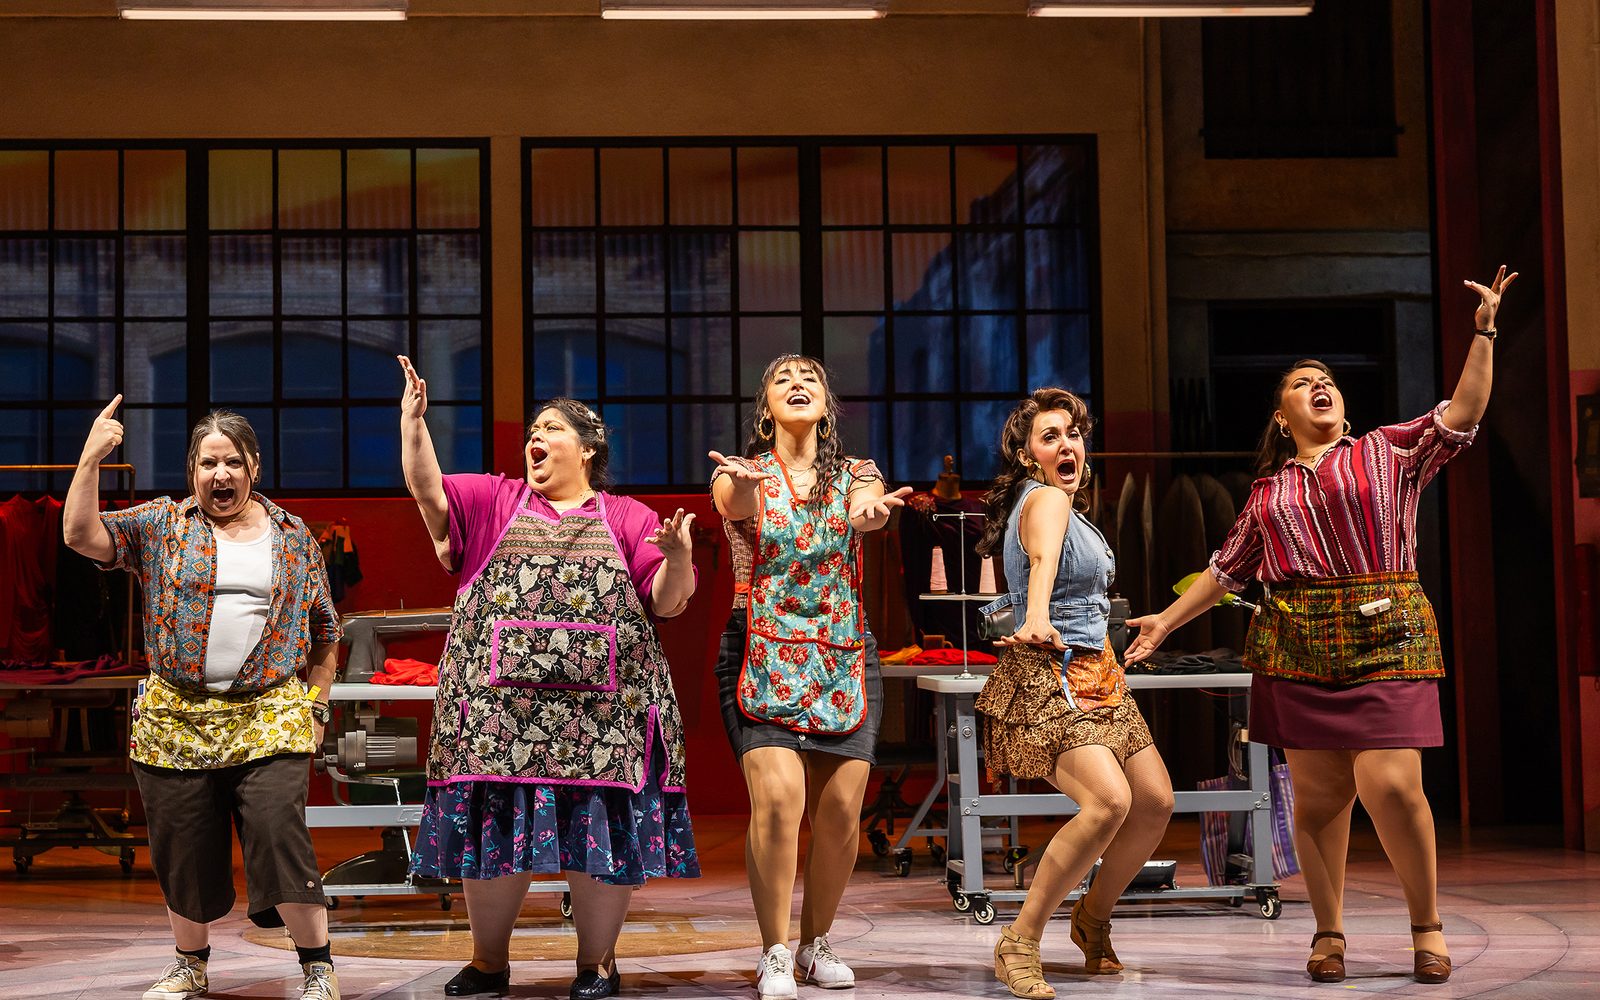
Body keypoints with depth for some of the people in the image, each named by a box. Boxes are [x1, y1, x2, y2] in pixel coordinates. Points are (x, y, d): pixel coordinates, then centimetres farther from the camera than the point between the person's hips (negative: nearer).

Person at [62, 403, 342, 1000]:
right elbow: (82, 535, -6)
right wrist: (91, 458, -13)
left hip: (269, 720, -1)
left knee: (279, 836, -14)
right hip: (176, 720, 1)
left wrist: (316, 706, 10)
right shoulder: (160, 525, 7)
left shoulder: (293, 536, 10)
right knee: (185, 852, 7)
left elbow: (324, 631, 15)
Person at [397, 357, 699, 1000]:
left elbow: (668, 601, 5)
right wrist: (413, 420, -9)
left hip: (602, 708, -1)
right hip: (499, 702, 1)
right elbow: (427, 489, 1)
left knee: (601, 828, 0)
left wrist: (677, 555, -14)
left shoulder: (627, 519, 12)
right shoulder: (493, 502, 15)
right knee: (494, 826, 3)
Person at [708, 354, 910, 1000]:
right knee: (778, 798, -18)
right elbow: (735, 504, -21)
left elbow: (866, 509, -16)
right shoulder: (745, 477, 4)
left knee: (841, 810, -2)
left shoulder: (854, 475, 8)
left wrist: (871, 511, -43)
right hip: (763, 655, -2)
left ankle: (817, 945, 18)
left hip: (843, 658, 3)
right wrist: (739, 482, -48)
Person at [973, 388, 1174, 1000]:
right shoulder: (1046, 498, -13)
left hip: (1094, 677, 10)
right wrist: (1038, 619, -53)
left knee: (1156, 801, 4)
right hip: (1046, 677, -10)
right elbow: (1043, 561, -36)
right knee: (1109, 800, -26)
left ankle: (1093, 916, 24)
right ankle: (1019, 945, -18)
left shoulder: (1062, 502, 17)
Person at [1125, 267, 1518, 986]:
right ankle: (1328, 933, 13)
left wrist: (1483, 334, -9)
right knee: (1317, 792, 0)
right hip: (1297, 648, 3)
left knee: (1391, 786, -12)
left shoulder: (1389, 452, 10)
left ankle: (1427, 926, 6)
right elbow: (1226, 568, 25)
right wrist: (1166, 621, 23)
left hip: (1386, 639, -3)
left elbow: (1462, 414, -2)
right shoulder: (1269, 490, 18)